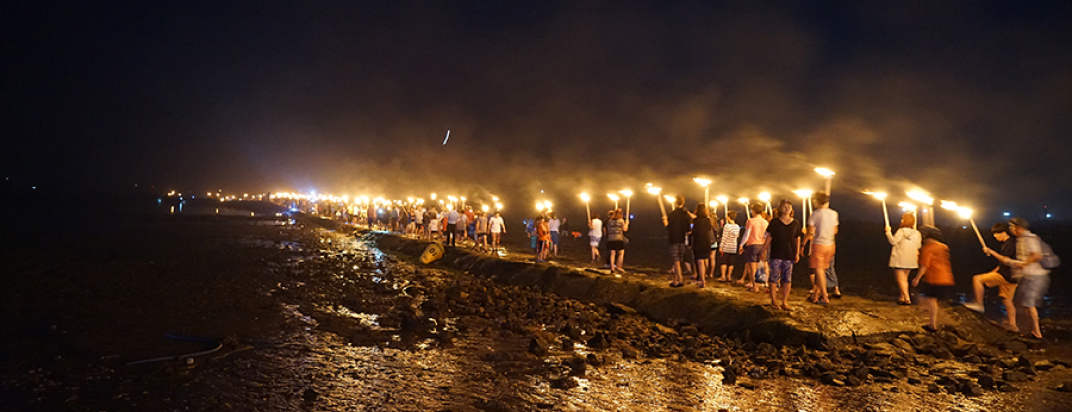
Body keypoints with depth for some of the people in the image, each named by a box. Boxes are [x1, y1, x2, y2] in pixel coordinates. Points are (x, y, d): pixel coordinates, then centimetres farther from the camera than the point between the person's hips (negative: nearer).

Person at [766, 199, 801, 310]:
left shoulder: (795, 223, 8)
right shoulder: (775, 222, 2)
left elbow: (797, 239, 11)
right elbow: (769, 237, 4)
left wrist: (797, 253, 6)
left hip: (789, 255, 2)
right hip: (776, 254, -2)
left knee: (787, 279, 3)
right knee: (774, 278, -1)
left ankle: (784, 302, 12)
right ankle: (774, 301, 9)